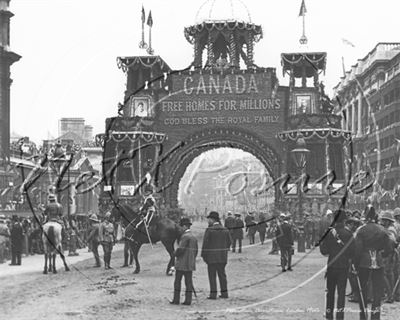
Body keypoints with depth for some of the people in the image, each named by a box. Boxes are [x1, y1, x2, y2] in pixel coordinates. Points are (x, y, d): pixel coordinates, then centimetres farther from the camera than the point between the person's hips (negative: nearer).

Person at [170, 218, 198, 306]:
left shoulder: (185, 236, -15)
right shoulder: (194, 237, 12)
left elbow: (180, 249, -21)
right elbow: (196, 251, 16)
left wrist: (176, 254, -1)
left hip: (182, 264, -7)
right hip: (190, 264, 8)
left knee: (177, 282, 2)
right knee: (189, 282, 5)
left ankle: (176, 300, 4)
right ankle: (188, 300, 4)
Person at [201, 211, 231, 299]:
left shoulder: (209, 230, -12)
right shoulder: (225, 230, 5)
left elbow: (205, 243, -13)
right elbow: (229, 242, 9)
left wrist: (203, 255, -4)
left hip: (211, 256, -5)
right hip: (222, 257, 5)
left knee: (212, 275, 0)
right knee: (222, 274, 13)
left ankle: (213, 294, 0)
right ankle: (224, 292, 15)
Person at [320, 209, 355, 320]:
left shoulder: (329, 233, -6)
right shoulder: (348, 233, -8)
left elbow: (324, 251, -4)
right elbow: (353, 251, -5)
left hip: (331, 265, 1)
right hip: (344, 266, -1)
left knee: (330, 291, 12)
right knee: (341, 291, 5)